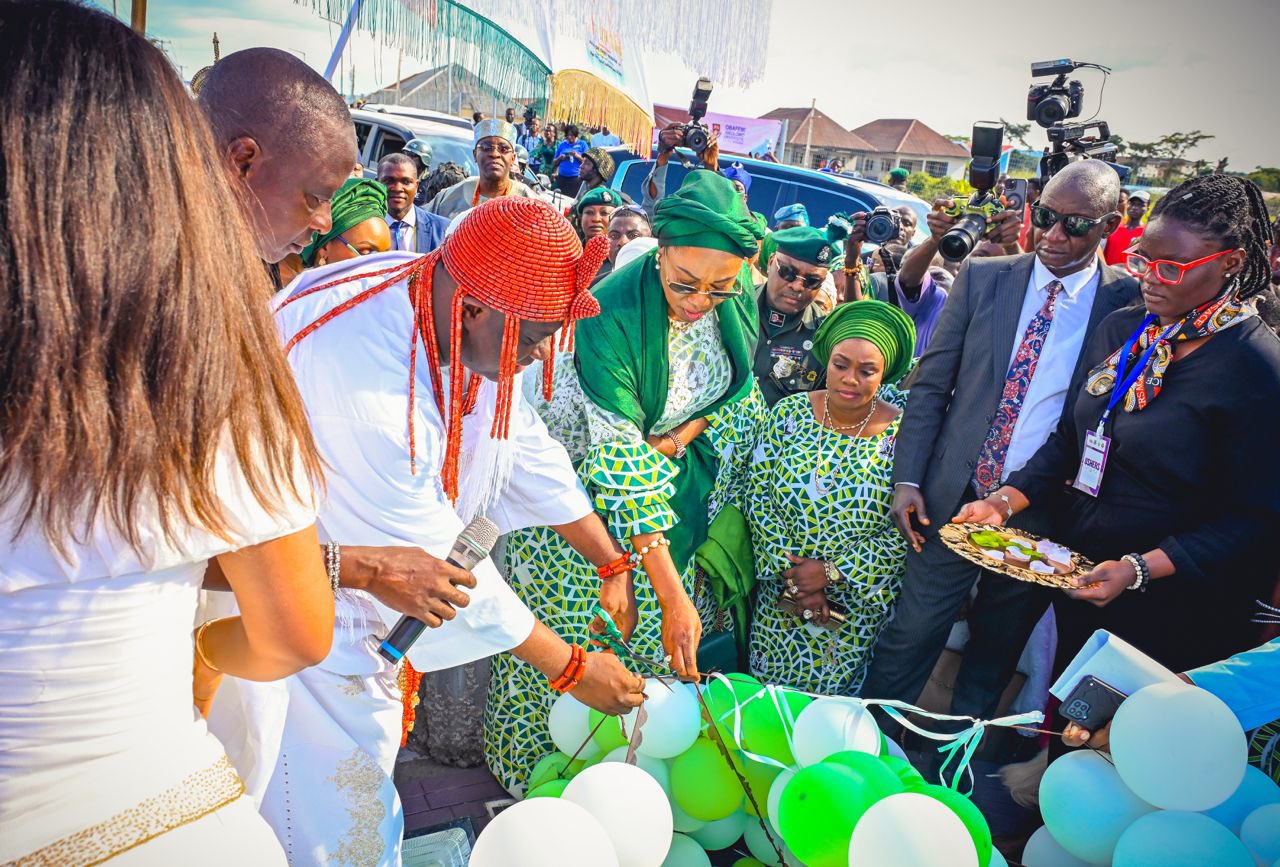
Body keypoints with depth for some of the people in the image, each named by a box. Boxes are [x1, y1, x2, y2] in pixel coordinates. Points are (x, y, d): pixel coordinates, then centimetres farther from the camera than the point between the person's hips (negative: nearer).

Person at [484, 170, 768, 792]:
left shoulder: (739, 299, -14)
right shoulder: (611, 315, -32)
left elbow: (739, 389, 5)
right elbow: (621, 466, -34)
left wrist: (685, 433, -16)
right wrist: (671, 593, -36)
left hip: (678, 480, 5)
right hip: (591, 492, -5)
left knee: (651, 643, 16)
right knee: (573, 640, 5)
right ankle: (540, 769, 31)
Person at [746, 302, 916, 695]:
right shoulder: (789, 412, -7)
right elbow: (758, 494, -7)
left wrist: (833, 572, -16)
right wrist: (792, 574, -13)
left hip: (858, 605, -1)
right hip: (780, 595, 2)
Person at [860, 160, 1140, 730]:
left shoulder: (1130, 304, -4)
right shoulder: (982, 278, 0)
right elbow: (930, 384, 2)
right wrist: (907, 479, -4)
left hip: (1043, 514, 0)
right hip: (954, 497, 0)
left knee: (996, 651, 17)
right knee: (910, 636, 5)